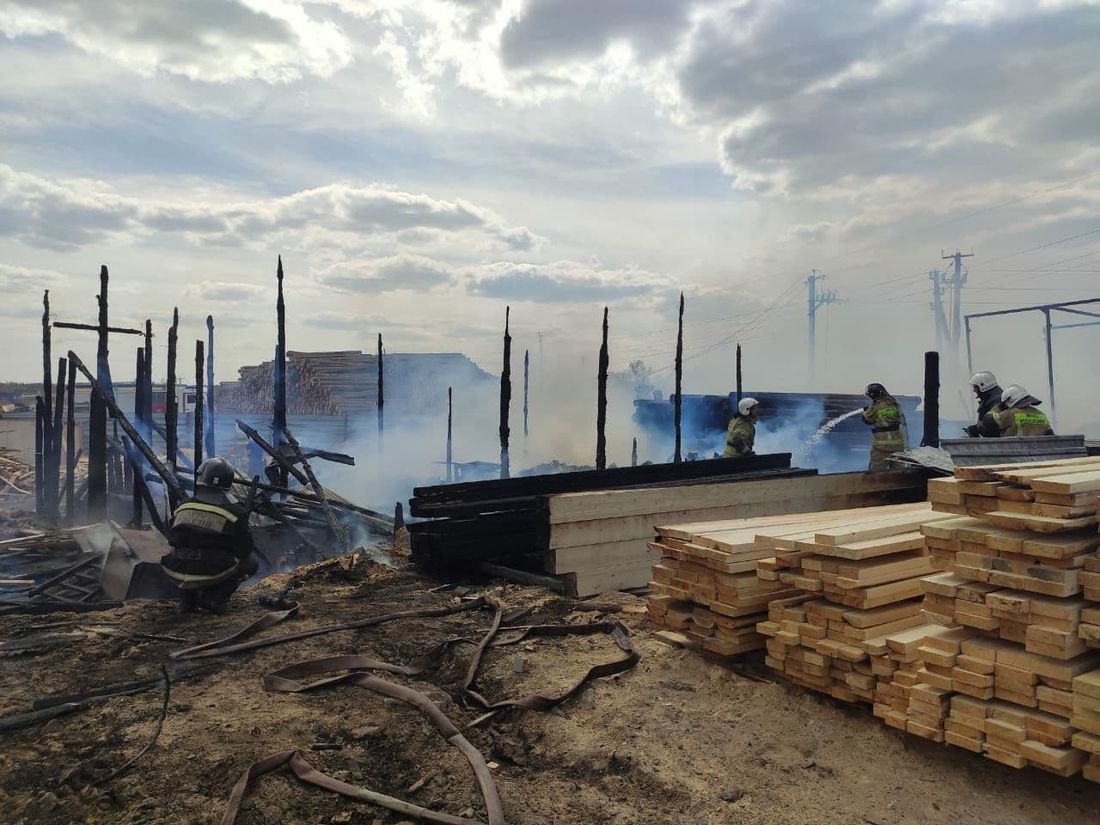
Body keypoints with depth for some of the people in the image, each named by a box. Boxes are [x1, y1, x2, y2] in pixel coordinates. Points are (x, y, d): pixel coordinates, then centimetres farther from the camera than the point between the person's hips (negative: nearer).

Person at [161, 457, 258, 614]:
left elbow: (173, 541, 20)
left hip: (176, 573, 5)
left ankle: (188, 595, 19)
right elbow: (244, 549, 0)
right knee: (250, 561, 18)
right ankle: (216, 597, 1)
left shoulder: (184, 506, 8)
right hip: (212, 574, -5)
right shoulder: (235, 511, -6)